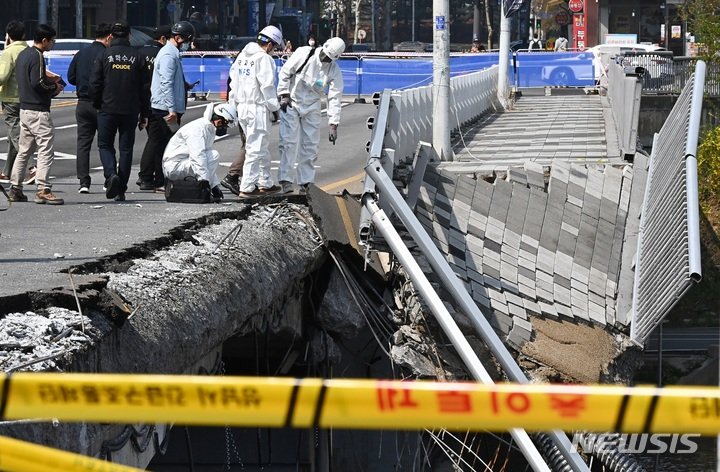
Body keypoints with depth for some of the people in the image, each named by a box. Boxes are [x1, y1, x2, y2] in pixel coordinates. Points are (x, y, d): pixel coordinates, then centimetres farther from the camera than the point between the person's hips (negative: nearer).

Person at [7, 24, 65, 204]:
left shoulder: (23, 54, 14)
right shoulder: (37, 56, -15)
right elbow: (37, 83, -22)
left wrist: (47, 76, 15)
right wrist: (55, 87, -7)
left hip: (24, 108, 10)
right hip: (38, 111, -10)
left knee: (24, 150, 14)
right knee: (46, 150, -8)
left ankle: (15, 188, 16)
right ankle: (43, 190, -13)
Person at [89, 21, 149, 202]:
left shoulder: (105, 55, -3)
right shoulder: (137, 56, 3)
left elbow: (94, 83, -4)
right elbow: (144, 87, 4)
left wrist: (98, 105, 11)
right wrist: (144, 114, 10)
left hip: (108, 110, -1)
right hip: (130, 111, 2)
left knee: (105, 145, 10)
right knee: (126, 149, 7)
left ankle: (111, 174, -16)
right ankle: (121, 190, 6)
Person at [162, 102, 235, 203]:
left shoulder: (210, 129, 13)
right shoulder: (198, 127, -18)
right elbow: (197, 156, -29)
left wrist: (215, 185, 8)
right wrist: (204, 180, -34)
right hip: (174, 166, -10)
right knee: (214, 155, -18)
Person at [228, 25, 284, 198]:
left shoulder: (242, 56, 12)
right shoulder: (264, 59, -14)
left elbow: (233, 81, 16)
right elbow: (267, 86, -15)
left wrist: (233, 104, 21)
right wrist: (274, 107, -4)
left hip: (242, 106, 9)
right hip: (258, 108, -9)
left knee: (263, 148, 18)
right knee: (256, 148, -4)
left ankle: (265, 183, 25)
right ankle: (246, 188, -4)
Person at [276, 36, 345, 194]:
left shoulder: (334, 71, -8)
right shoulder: (304, 54, -15)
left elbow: (335, 98, -9)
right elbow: (285, 72, -7)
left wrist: (333, 124, -14)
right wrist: (284, 95, -13)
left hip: (312, 108, 3)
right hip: (291, 103, -3)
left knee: (310, 146, 5)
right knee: (289, 142, -11)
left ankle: (306, 182, 12)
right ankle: (285, 179, -11)